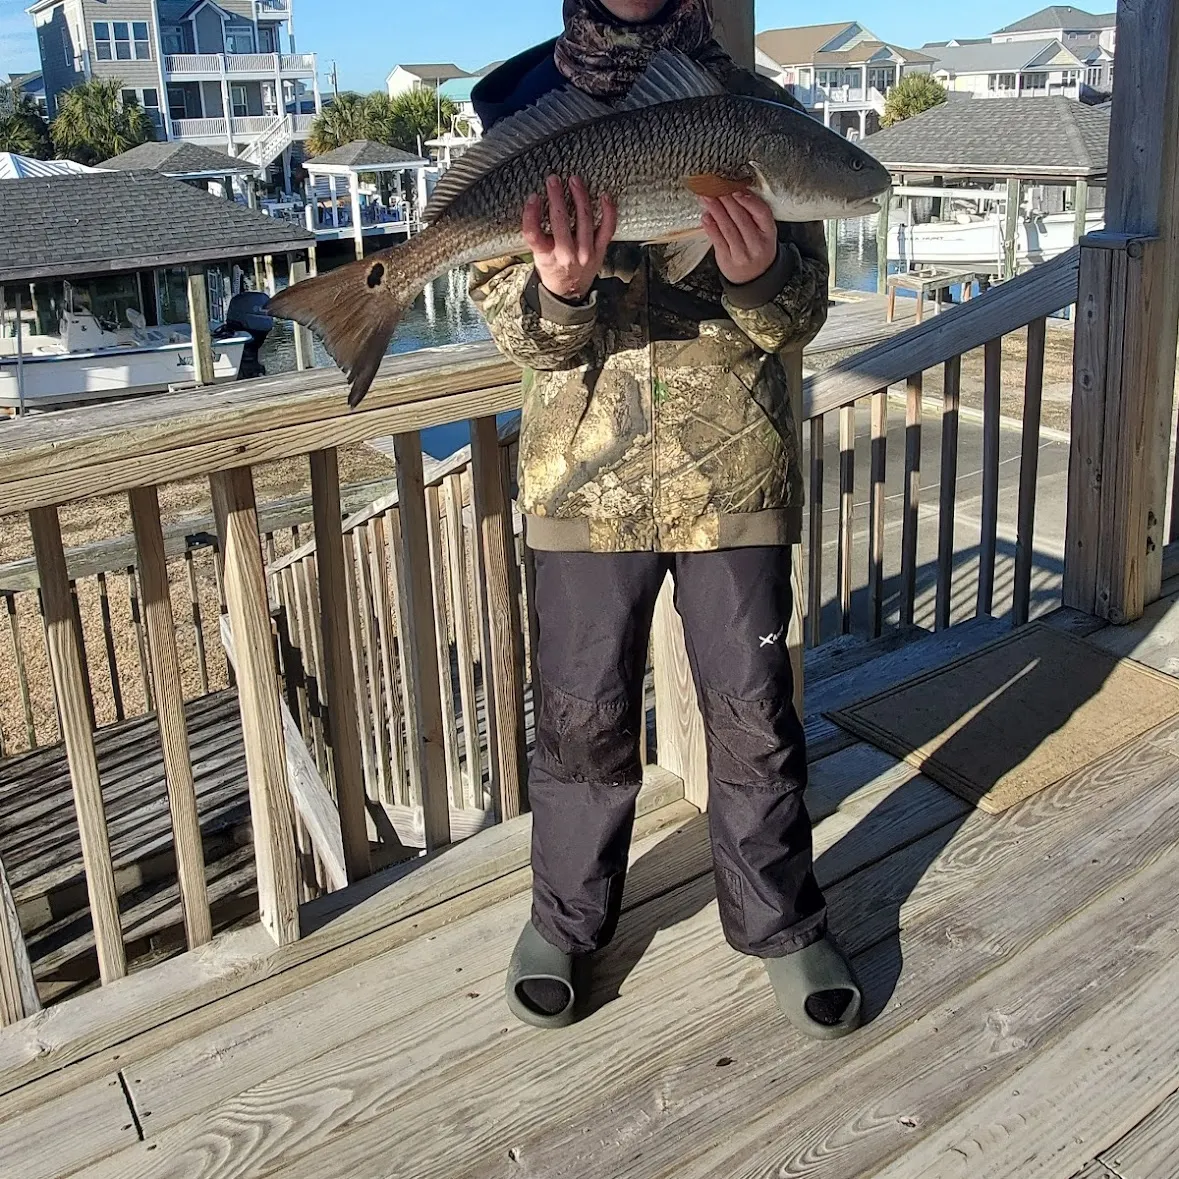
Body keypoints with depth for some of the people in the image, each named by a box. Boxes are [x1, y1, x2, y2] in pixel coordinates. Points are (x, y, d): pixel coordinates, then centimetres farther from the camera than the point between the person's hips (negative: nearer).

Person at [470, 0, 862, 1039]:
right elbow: (510, 323, -3)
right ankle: (567, 922, 31)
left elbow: (799, 319, -1)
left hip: (735, 466, 0)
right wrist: (558, 289, -27)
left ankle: (780, 923, 29)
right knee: (584, 714, 8)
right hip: (587, 470, 0)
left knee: (754, 711, 8)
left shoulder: (755, 109, 3)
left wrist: (757, 275, -24)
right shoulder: (529, 109, 3)